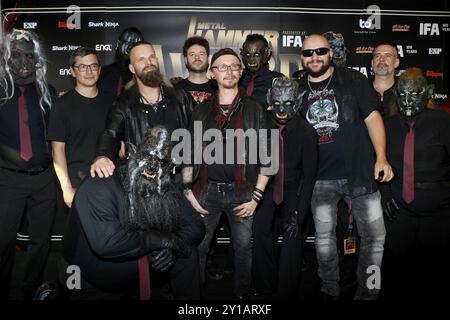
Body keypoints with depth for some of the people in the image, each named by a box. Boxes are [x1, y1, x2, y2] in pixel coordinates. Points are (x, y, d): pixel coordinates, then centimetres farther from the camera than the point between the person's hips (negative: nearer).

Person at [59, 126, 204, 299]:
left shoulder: (167, 191, -7)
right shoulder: (97, 190, -28)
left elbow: (195, 225, -4)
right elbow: (107, 242, -41)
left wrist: (173, 247, -25)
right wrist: (162, 239, -32)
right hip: (89, 284, -4)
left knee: (187, 253, -7)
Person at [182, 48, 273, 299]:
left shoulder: (254, 109, 3)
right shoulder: (202, 111, 9)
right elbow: (189, 153, 9)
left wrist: (257, 196, -5)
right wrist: (188, 191, 1)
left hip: (241, 192, -1)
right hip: (206, 191, 1)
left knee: (244, 247, 8)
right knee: (198, 247, 4)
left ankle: (243, 294, 30)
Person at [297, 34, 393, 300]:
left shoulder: (353, 80, 2)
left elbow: (372, 117, -2)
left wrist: (381, 158, -13)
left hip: (359, 173, -1)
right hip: (320, 180, 2)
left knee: (375, 236, 1)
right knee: (324, 238, 11)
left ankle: (367, 291, 21)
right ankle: (330, 291, 29)